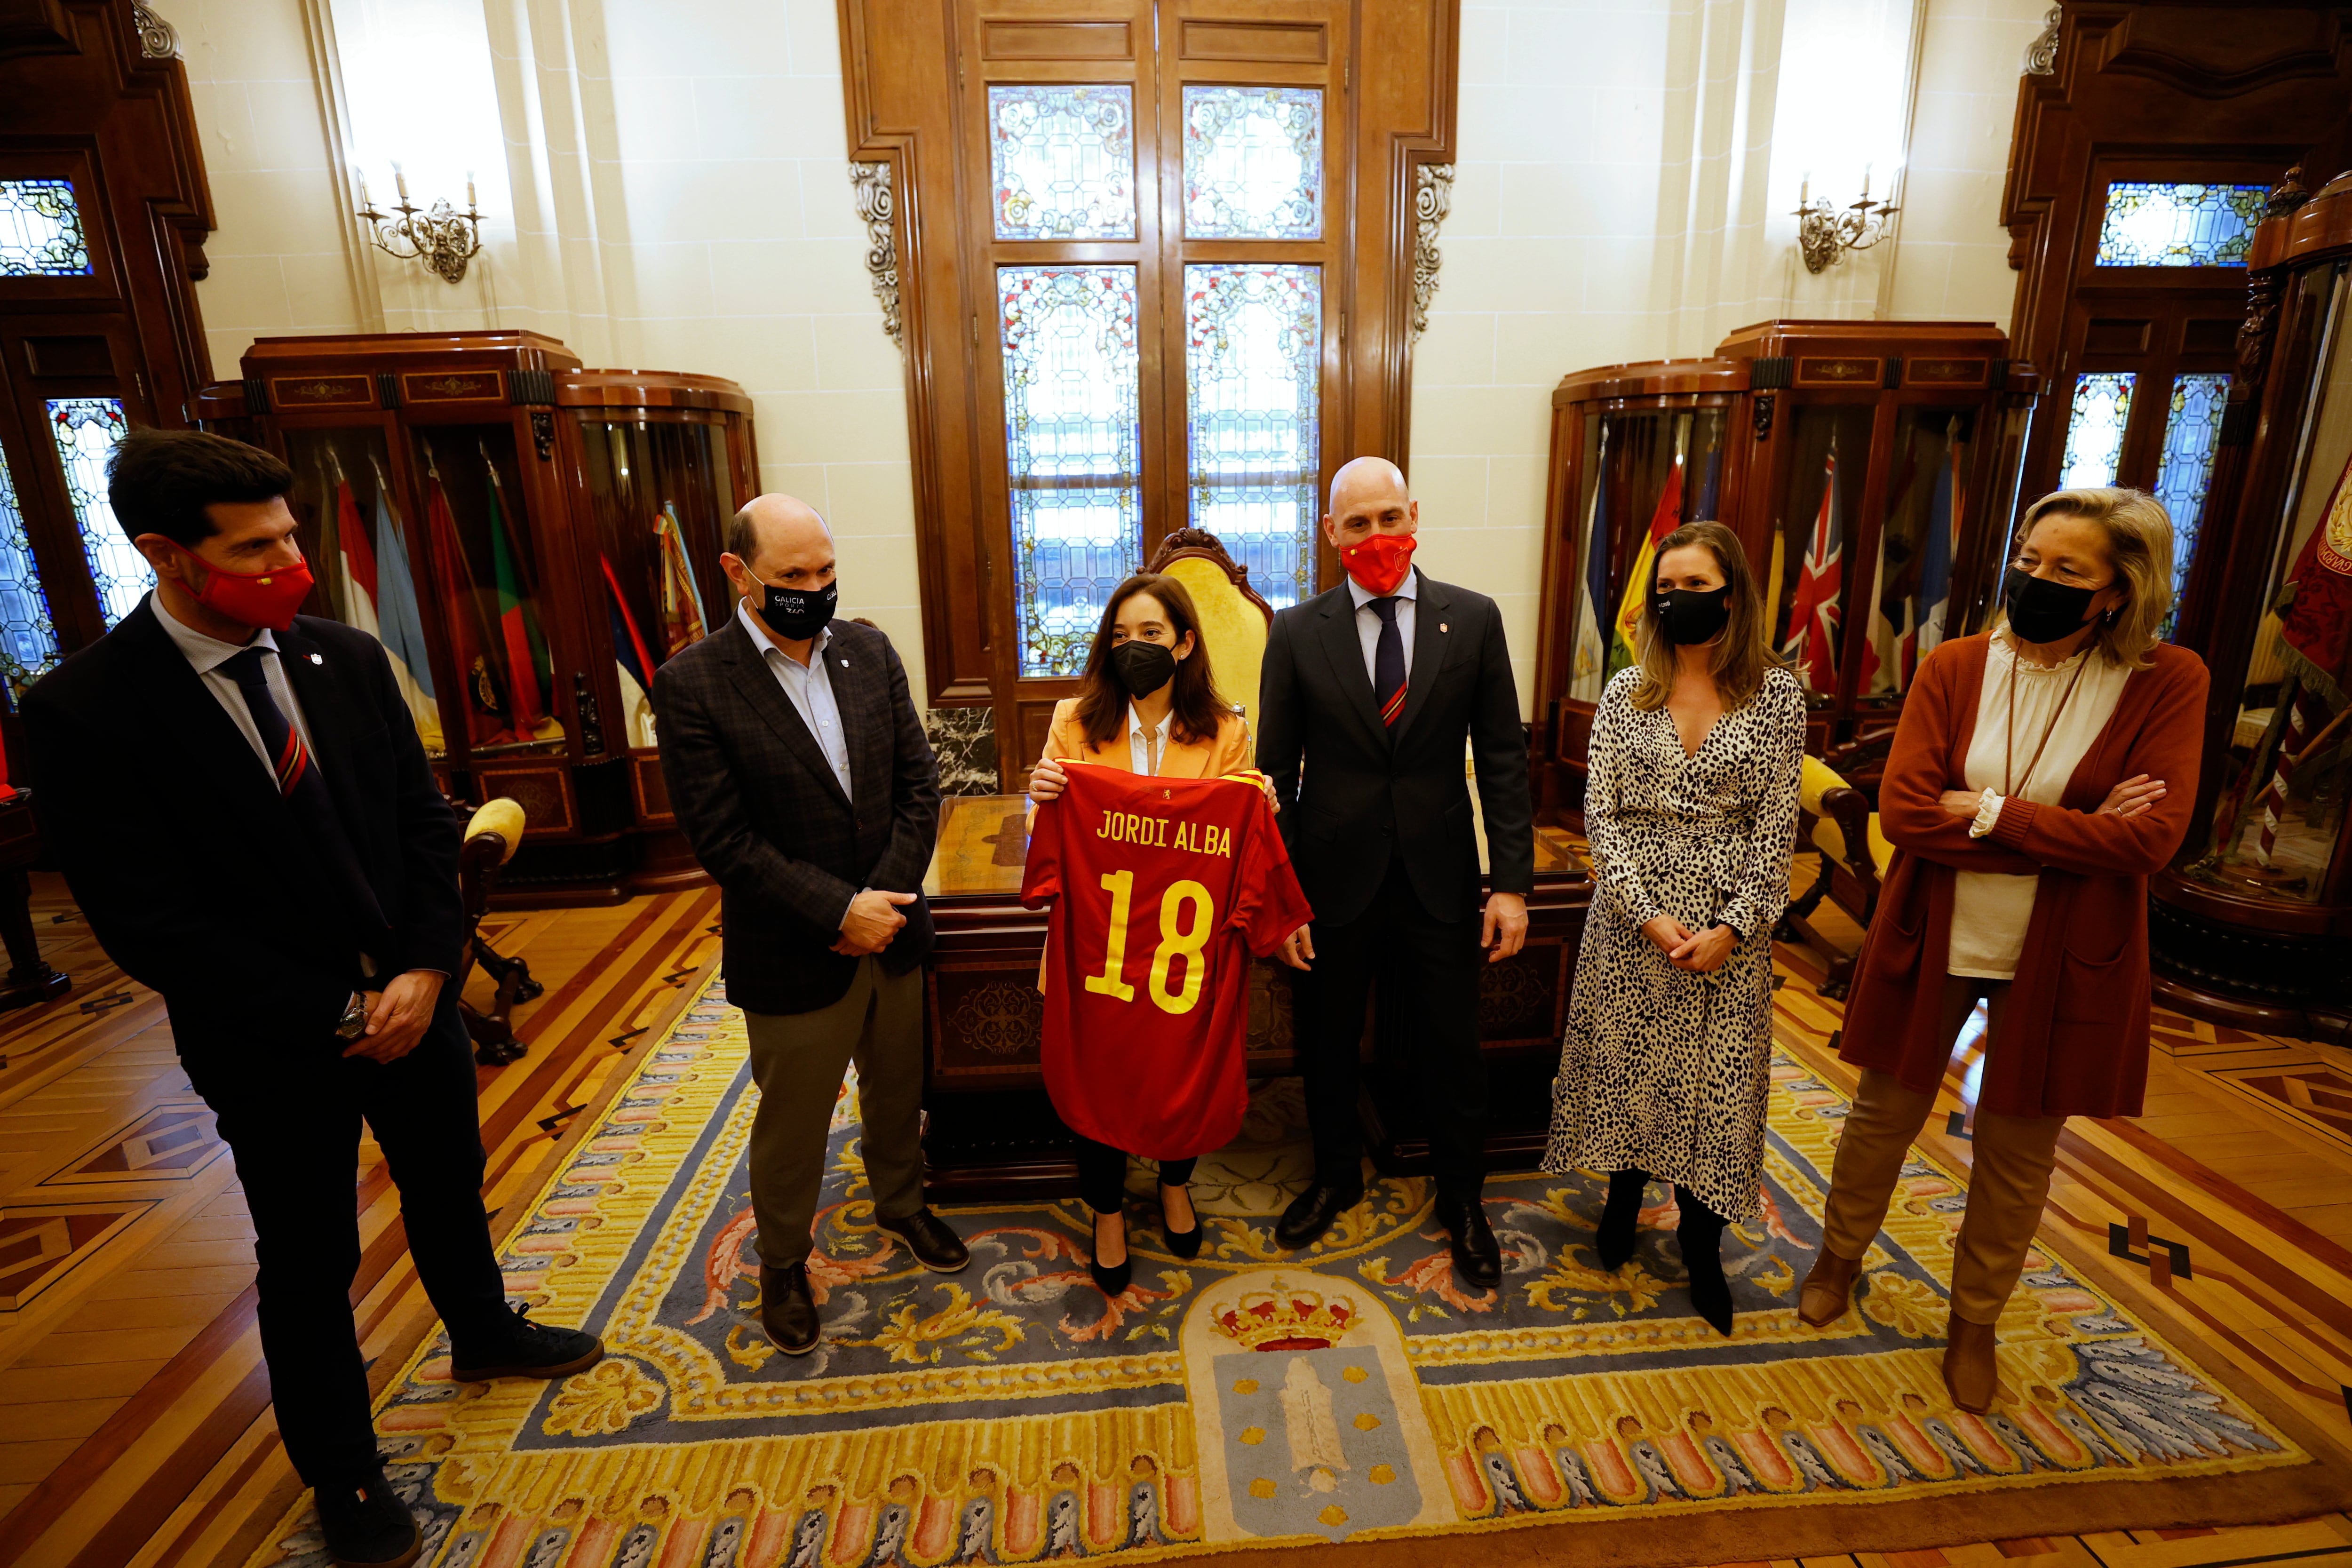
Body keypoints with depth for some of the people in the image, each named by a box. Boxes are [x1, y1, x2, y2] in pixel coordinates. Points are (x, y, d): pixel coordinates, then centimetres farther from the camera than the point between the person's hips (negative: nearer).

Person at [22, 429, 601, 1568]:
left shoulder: (348, 659, -4)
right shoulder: (83, 711, -18)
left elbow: (424, 822, -1)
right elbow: (152, 926, -18)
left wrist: (426, 971, -12)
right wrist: (338, 1018, -17)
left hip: (414, 1001, 4)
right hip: (277, 1047, -4)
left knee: (448, 1189, 24)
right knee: (308, 1263, 15)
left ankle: (483, 1335, 52)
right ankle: (340, 1472, 39)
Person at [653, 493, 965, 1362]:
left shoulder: (870, 651, -2)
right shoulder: (691, 683, -15)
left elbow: (919, 783, -3)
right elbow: (724, 840, -18)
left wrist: (885, 899, -13)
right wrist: (839, 911, -20)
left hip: (889, 929, 4)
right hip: (792, 955, -4)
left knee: (897, 1091, 24)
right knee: (791, 1122, 16)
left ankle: (902, 1203, 51)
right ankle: (783, 1262, 42)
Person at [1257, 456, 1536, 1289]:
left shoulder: (1473, 618, -2)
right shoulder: (1297, 632, -4)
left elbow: (1502, 758, -1)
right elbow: (1276, 773, -2)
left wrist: (1512, 882, -5)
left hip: (1438, 879, 0)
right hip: (1334, 877, 0)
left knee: (1450, 1049, 12)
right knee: (1328, 1043, 16)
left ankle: (1462, 1199, 39)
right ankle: (1336, 1178, 43)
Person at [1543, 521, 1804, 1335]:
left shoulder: (1777, 693, -2)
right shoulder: (1626, 691, 0)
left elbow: (1776, 824, -4)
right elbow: (1600, 814, -3)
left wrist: (1733, 926, -12)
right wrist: (1647, 913, -12)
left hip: (1730, 918, -1)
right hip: (1632, 911, 1)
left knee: (1714, 1076, 7)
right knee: (1624, 1060, 11)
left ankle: (1700, 1240, 28)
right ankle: (1624, 1195, 36)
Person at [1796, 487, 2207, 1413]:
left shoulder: (2168, 684, -9)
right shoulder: (1956, 668, -7)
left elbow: (2149, 840, -18)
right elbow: (1902, 811, -16)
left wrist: (1990, 812, -20)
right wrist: (2072, 834, -19)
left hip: (2059, 961, 0)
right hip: (1934, 942, 1)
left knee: (2017, 1152, 15)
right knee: (1885, 1113, 15)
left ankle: (1974, 1320, 38)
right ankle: (1840, 1256, 40)